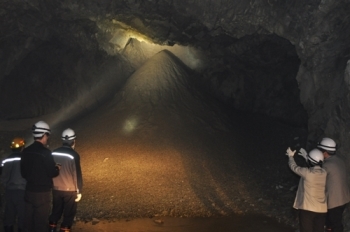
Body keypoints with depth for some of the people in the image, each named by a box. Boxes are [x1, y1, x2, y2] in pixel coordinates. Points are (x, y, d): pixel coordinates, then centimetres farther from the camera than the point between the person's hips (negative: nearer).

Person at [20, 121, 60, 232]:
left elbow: (23, 172, 9)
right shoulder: (45, 152, -20)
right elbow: (52, 173, -16)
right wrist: (57, 169, 5)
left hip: (29, 190, 7)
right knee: (41, 221, 4)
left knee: (29, 219, 15)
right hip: (42, 192, -6)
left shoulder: (26, 151, 1)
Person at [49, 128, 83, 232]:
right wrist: (79, 191, -6)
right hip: (70, 190, -5)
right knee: (68, 215, 5)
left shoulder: (54, 153, 0)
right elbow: (77, 174, -14)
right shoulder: (74, 155, -15)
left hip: (56, 189, 5)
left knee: (56, 212, 18)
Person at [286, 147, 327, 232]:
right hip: (321, 209, 5)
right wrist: (306, 156, 33)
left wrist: (291, 156, 22)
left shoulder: (307, 172, -16)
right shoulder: (324, 173, -1)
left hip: (307, 208, -5)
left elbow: (294, 167, 2)